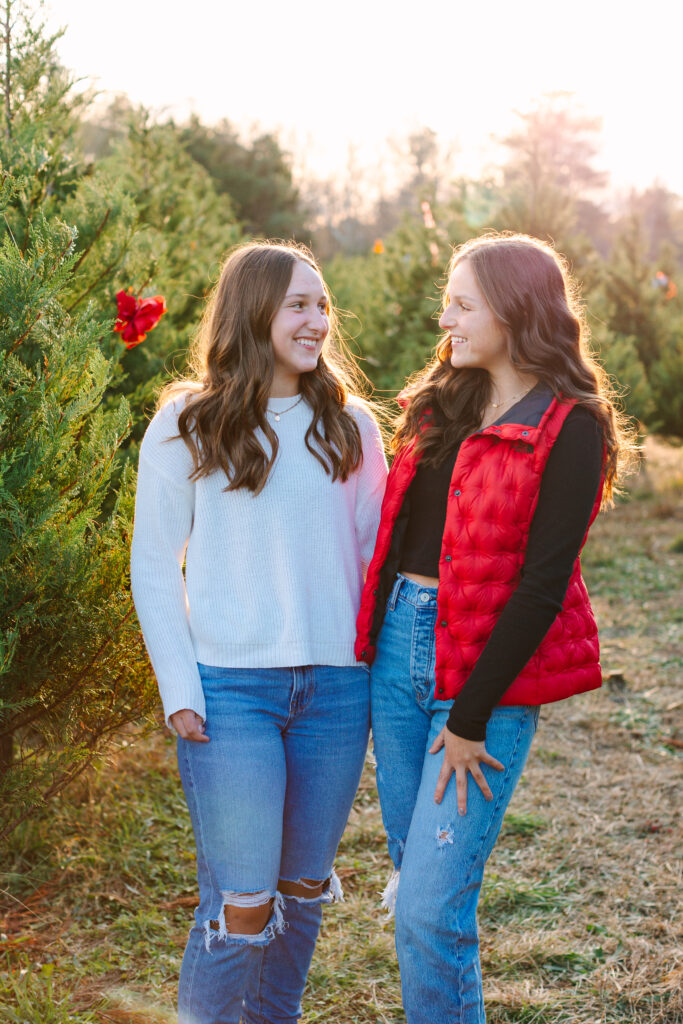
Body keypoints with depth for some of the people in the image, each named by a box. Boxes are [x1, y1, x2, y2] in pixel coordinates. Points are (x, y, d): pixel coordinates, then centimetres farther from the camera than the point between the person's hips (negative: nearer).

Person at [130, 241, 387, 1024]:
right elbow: (154, 565, 0)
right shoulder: (187, 425, -2)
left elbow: (375, 551, 13)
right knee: (241, 903, -4)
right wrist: (178, 688, -7)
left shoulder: (350, 426, 8)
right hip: (231, 687, -3)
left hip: (335, 686, 4)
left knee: (303, 889, 14)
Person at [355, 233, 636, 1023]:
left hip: (488, 667, -7)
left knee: (430, 908, -8)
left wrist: (471, 718, -15)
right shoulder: (445, 403, 11)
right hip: (400, 643, 7)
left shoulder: (569, 429, -11)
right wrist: (372, 637, 10)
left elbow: (542, 585, -15)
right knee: (416, 867, 15)